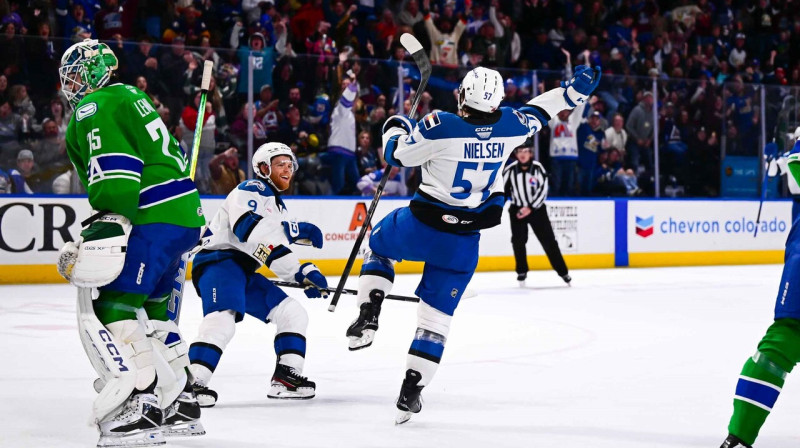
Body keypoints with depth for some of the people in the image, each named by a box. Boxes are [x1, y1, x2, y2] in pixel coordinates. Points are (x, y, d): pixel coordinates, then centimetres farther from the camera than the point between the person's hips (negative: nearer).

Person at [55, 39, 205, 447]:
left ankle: (143, 409, -16)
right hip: (184, 215, 10)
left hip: (154, 221, -10)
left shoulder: (93, 108, -5)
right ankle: (180, 403, 22)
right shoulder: (131, 97, 24)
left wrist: (108, 222, -27)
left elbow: (116, 172, -20)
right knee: (150, 310, 18)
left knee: (110, 311, -11)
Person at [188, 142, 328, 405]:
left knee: (293, 313, 8)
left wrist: (304, 274, 7)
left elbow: (278, 252, 24)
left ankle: (286, 378, 6)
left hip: (245, 271, 10)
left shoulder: (278, 207, 26)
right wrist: (291, 230, -25)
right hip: (219, 260, -10)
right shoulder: (252, 189, -4)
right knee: (223, 318, -32)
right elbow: (245, 225, -23)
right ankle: (192, 381, -40)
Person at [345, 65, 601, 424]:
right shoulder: (508, 126, -4)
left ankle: (368, 316, 11)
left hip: (420, 225, -3)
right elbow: (537, 113, 16)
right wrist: (575, 89, 29)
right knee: (437, 312, 13)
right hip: (463, 242, 3)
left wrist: (395, 127, 16)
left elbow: (396, 155, -4)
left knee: (378, 244, 29)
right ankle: (411, 392, 10)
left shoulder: (440, 126, -15)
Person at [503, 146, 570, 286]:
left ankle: (562, 271, 6)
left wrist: (530, 208, -19)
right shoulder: (510, 169, -7)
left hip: (536, 209, -1)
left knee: (549, 241, -1)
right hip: (517, 209, 1)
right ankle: (522, 272, 13)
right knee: (518, 241, -4)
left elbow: (542, 190, -13)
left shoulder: (537, 168, -11)